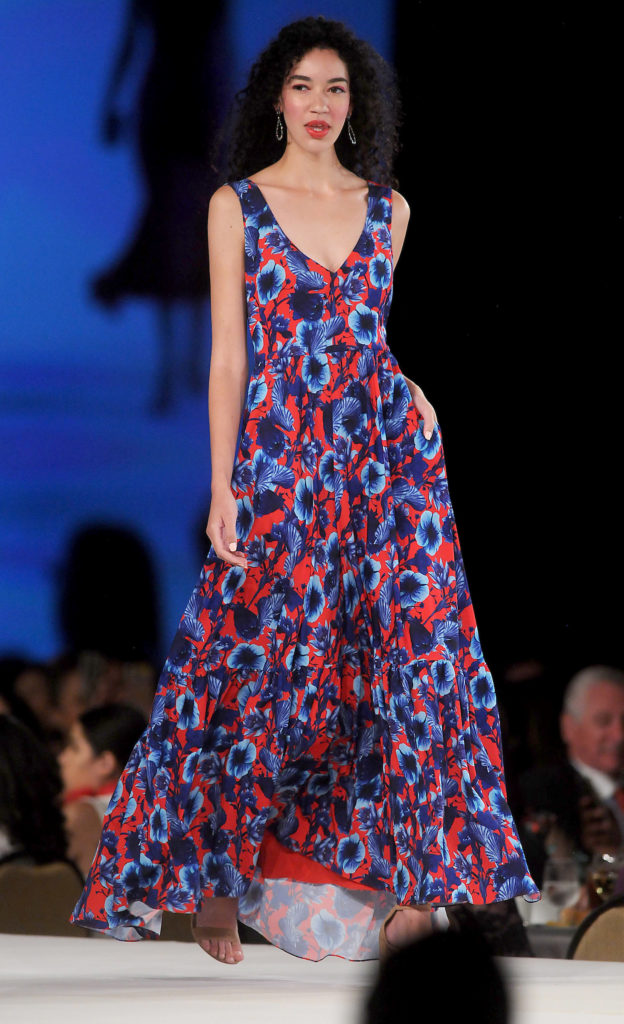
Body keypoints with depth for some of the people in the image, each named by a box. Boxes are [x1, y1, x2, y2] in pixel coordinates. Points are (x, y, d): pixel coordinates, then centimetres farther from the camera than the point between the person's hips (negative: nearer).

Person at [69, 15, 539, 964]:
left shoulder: (387, 209, 9)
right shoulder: (236, 205, 1)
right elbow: (229, 352, -2)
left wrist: (406, 396, 5)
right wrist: (222, 485, -7)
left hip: (385, 459, 3)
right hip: (276, 462, -3)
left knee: (405, 659, -4)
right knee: (257, 665, -3)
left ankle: (401, 882, 2)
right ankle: (215, 883, 9)